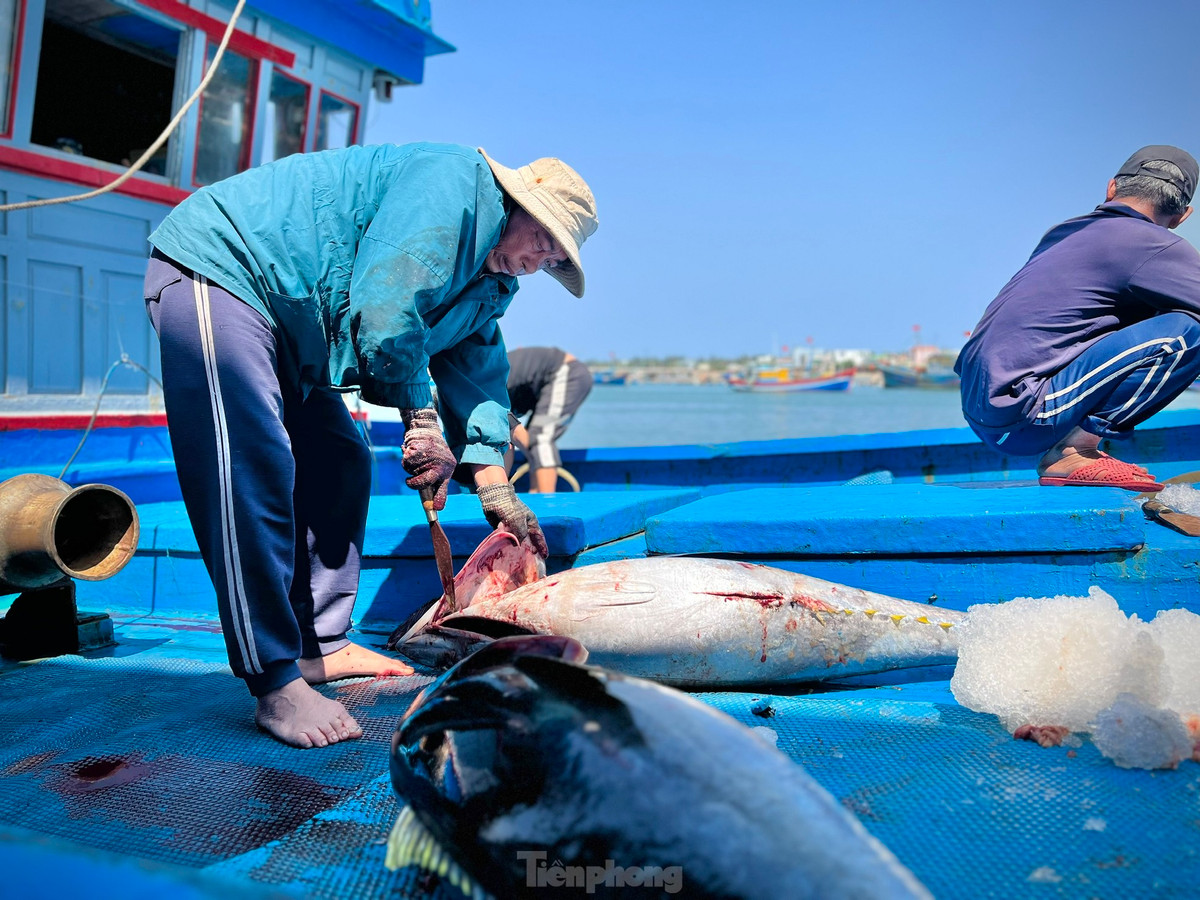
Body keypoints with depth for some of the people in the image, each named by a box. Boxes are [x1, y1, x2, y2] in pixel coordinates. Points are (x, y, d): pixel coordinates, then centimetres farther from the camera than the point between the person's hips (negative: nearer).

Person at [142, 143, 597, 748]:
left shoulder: (491, 284, 14)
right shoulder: (454, 180, -18)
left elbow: (475, 370, 13)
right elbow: (384, 304, -28)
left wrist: (495, 490, 5)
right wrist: (421, 418, -20)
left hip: (285, 324, 11)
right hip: (217, 265, -10)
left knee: (340, 470, 8)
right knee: (251, 471, -20)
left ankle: (321, 647, 15)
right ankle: (276, 684, -18)